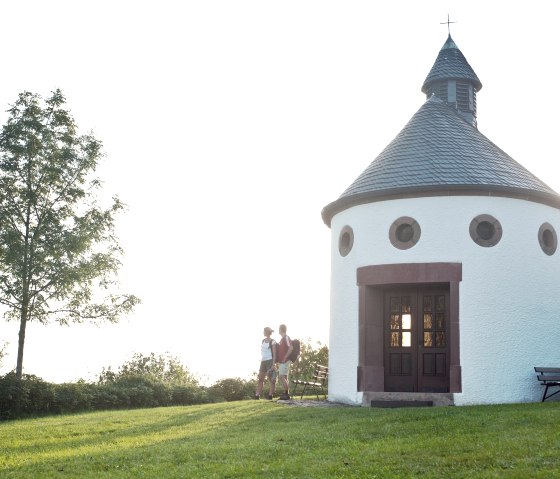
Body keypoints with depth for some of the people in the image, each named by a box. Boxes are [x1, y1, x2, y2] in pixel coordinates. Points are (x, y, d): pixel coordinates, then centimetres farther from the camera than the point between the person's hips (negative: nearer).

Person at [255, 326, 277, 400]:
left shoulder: (272, 342, -5)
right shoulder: (263, 340, 15)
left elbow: (274, 353, -9)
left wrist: (273, 364, -16)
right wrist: (261, 362, 18)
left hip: (270, 361, -7)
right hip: (263, 361, 7)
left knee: (271, 379, -3)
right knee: (260, 379, 5)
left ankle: (270, 395, -2)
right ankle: (257, 395, 5)